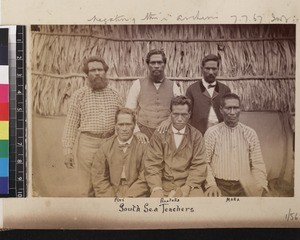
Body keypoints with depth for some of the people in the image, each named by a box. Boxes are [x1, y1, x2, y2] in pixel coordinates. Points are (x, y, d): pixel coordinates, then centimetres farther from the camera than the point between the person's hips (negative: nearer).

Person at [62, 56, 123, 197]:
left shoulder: (114, 95, 8)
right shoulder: (79, 95, 1)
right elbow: (71, 125, 0)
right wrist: (68, 151, -6)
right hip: (88, 144, -2)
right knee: (87, 187, 2)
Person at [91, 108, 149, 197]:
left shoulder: (143, 147, 1)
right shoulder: (105, 149, 7)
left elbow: (144, 180, -2)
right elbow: (99, 179, 5)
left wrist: (128, 198, -11)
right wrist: (113, 199, -7)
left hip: (135, 195, -1)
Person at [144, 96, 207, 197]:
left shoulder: (196, 136, 8)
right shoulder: (159, 135, 6)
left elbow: (199, 166, 2)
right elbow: (152, 165, 2)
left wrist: (185, 189, -12)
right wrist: (157, 189, -14)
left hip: (188, 186, 1)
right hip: (163, 184, 0)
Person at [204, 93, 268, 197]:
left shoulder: (250, 134, 8)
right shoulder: (211, 133, 2)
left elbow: (258, 164, 8)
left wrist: (261, 185, -7)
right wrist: (211, 184, -12)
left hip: (245, 186, 2)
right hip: (219, 185, -2)